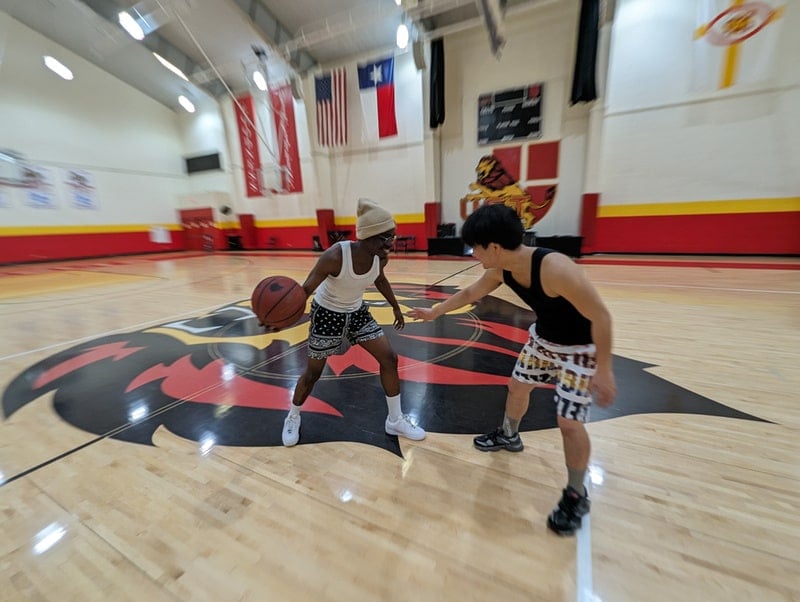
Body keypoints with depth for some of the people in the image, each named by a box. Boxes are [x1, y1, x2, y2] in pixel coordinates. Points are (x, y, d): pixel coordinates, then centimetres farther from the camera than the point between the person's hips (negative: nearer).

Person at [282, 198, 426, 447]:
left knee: (389, 358, -1)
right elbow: (306, 289, -27)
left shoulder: (381, 257, -15)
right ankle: (293, 418, 41)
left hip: (357, 313, 5)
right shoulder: (335, 256, -33)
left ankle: (396, 421, 19)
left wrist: (396, 307, 17)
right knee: (313, 373, 9)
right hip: (327, 315, -5)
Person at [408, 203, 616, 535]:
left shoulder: (556, 269, -38)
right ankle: (509, 436, 48)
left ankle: (576, 497, 22)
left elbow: (601, 316, -28)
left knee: (569, 422, -4)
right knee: (518, 386, 18)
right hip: (543, 337, 7)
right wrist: (435, 312, 12)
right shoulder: (500, 270, -15)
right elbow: (470, 293, 3)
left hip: (581, 348, -7)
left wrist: (603, 369, -22)